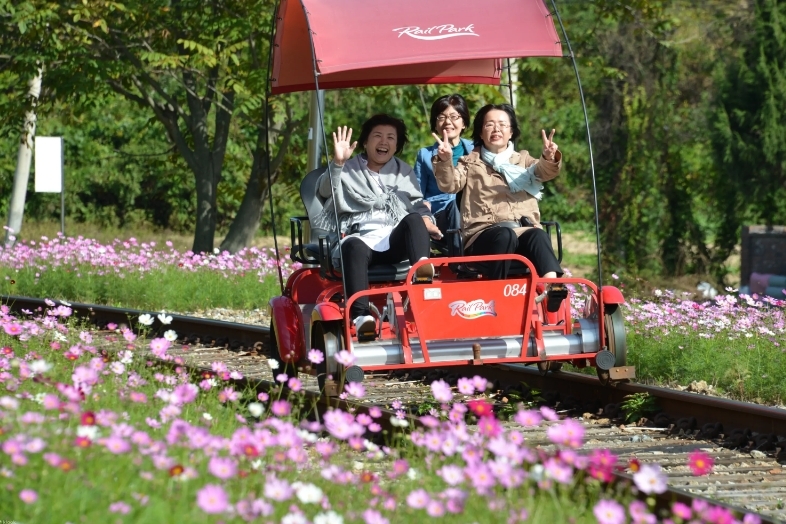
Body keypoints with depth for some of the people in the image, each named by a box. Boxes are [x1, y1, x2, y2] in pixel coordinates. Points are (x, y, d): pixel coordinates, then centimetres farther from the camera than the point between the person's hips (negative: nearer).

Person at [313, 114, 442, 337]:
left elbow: (418, 204, 21)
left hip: (396, 240, 2)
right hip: (360, 237, -2)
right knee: (355, 246, -39)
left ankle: (422, 267, -60)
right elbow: (325, 191, 0)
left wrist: (426, 219, -4)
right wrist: (337, 163, -19)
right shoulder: (348, 169, 20)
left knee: (414, 220, -31)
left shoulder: (404, 172, 30)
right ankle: (360, 315, -57)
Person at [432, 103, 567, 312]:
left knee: (538, 236, -34)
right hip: (484, 234, -1)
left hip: (525, 230, 1)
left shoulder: (523, 160, 26)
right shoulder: (470, 162, 21)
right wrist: (445, 161, -18)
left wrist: (550, 159, -20)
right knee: (505, 235, -37)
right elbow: (450, 185, 3)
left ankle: (552, 285, -57)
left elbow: (545, 171, 5)